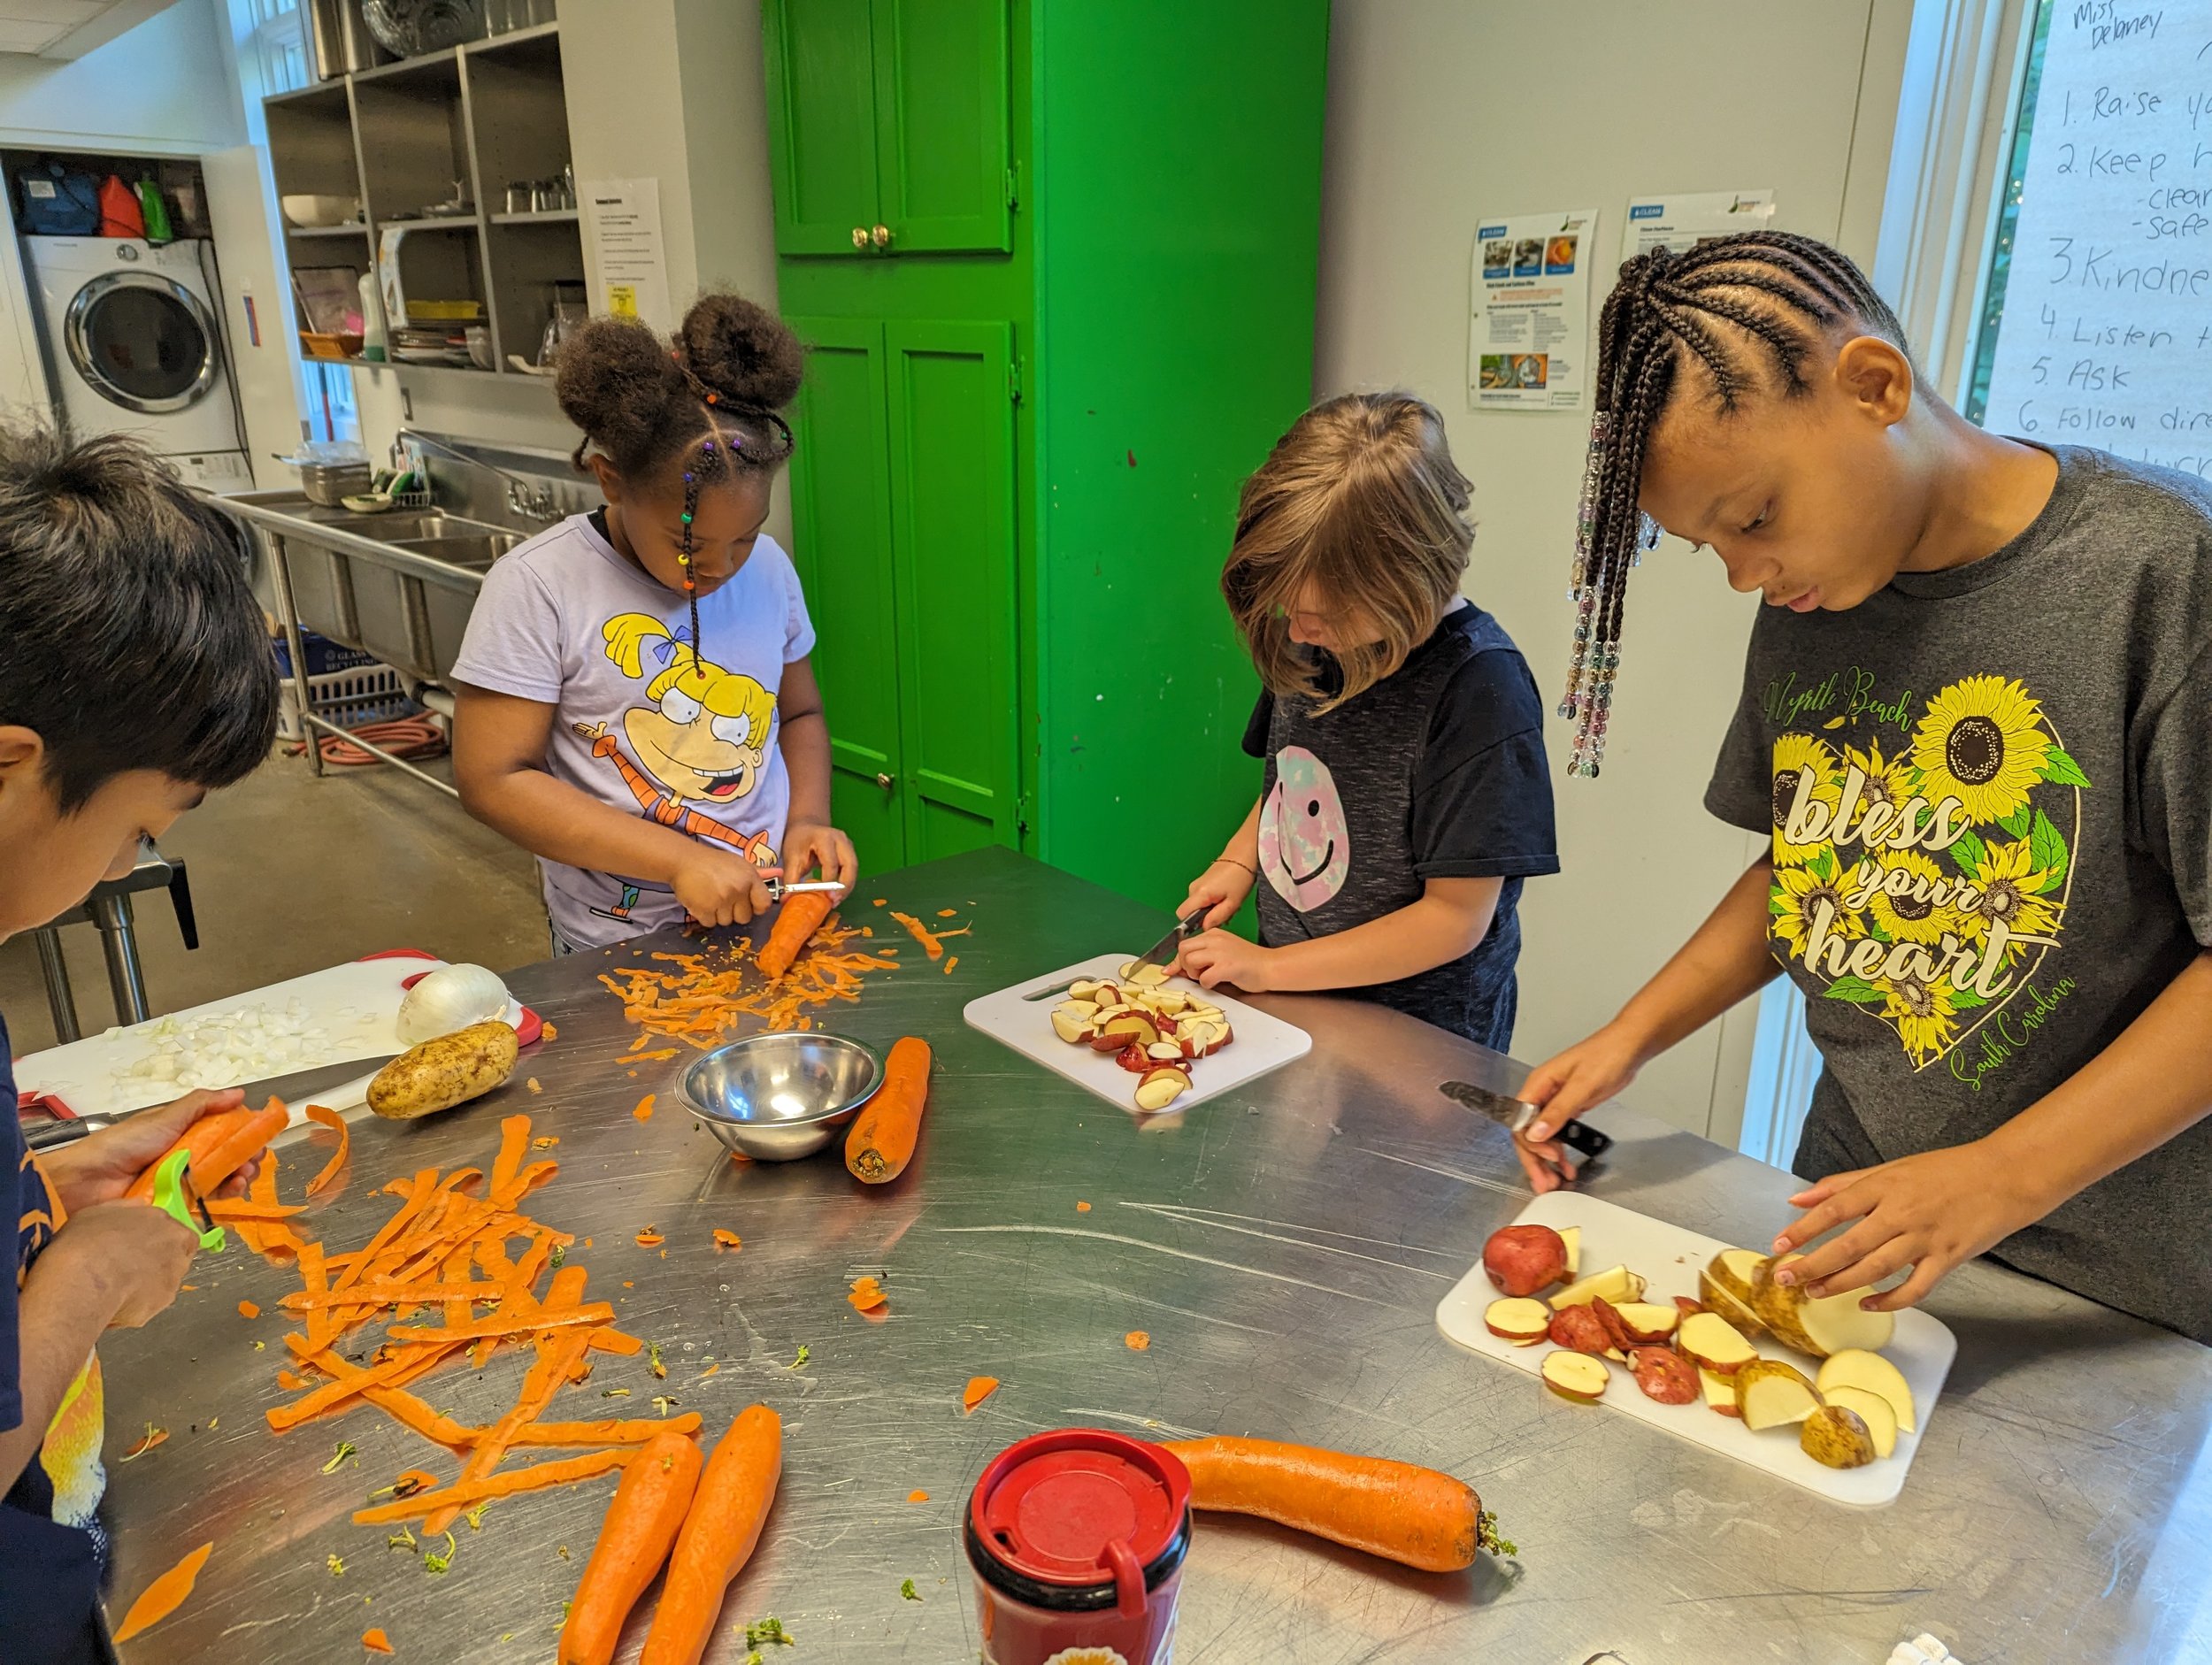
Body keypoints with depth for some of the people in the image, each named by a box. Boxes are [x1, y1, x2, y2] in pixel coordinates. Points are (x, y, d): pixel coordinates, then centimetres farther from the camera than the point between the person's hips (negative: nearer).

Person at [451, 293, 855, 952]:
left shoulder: (768, 568, -3)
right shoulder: (538, 586, -15)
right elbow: (492, 780, -15)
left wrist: (809, 817, -8)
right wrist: (680, 860, -22)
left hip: (768, 916, 6)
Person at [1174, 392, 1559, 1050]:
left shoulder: (1480, 686, -21)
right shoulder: (1312, 641, 0)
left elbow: (1456, 919, -19)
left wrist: (1270, 966, -16)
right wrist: (1239, 859, 2)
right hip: (1291, 1005, 3)